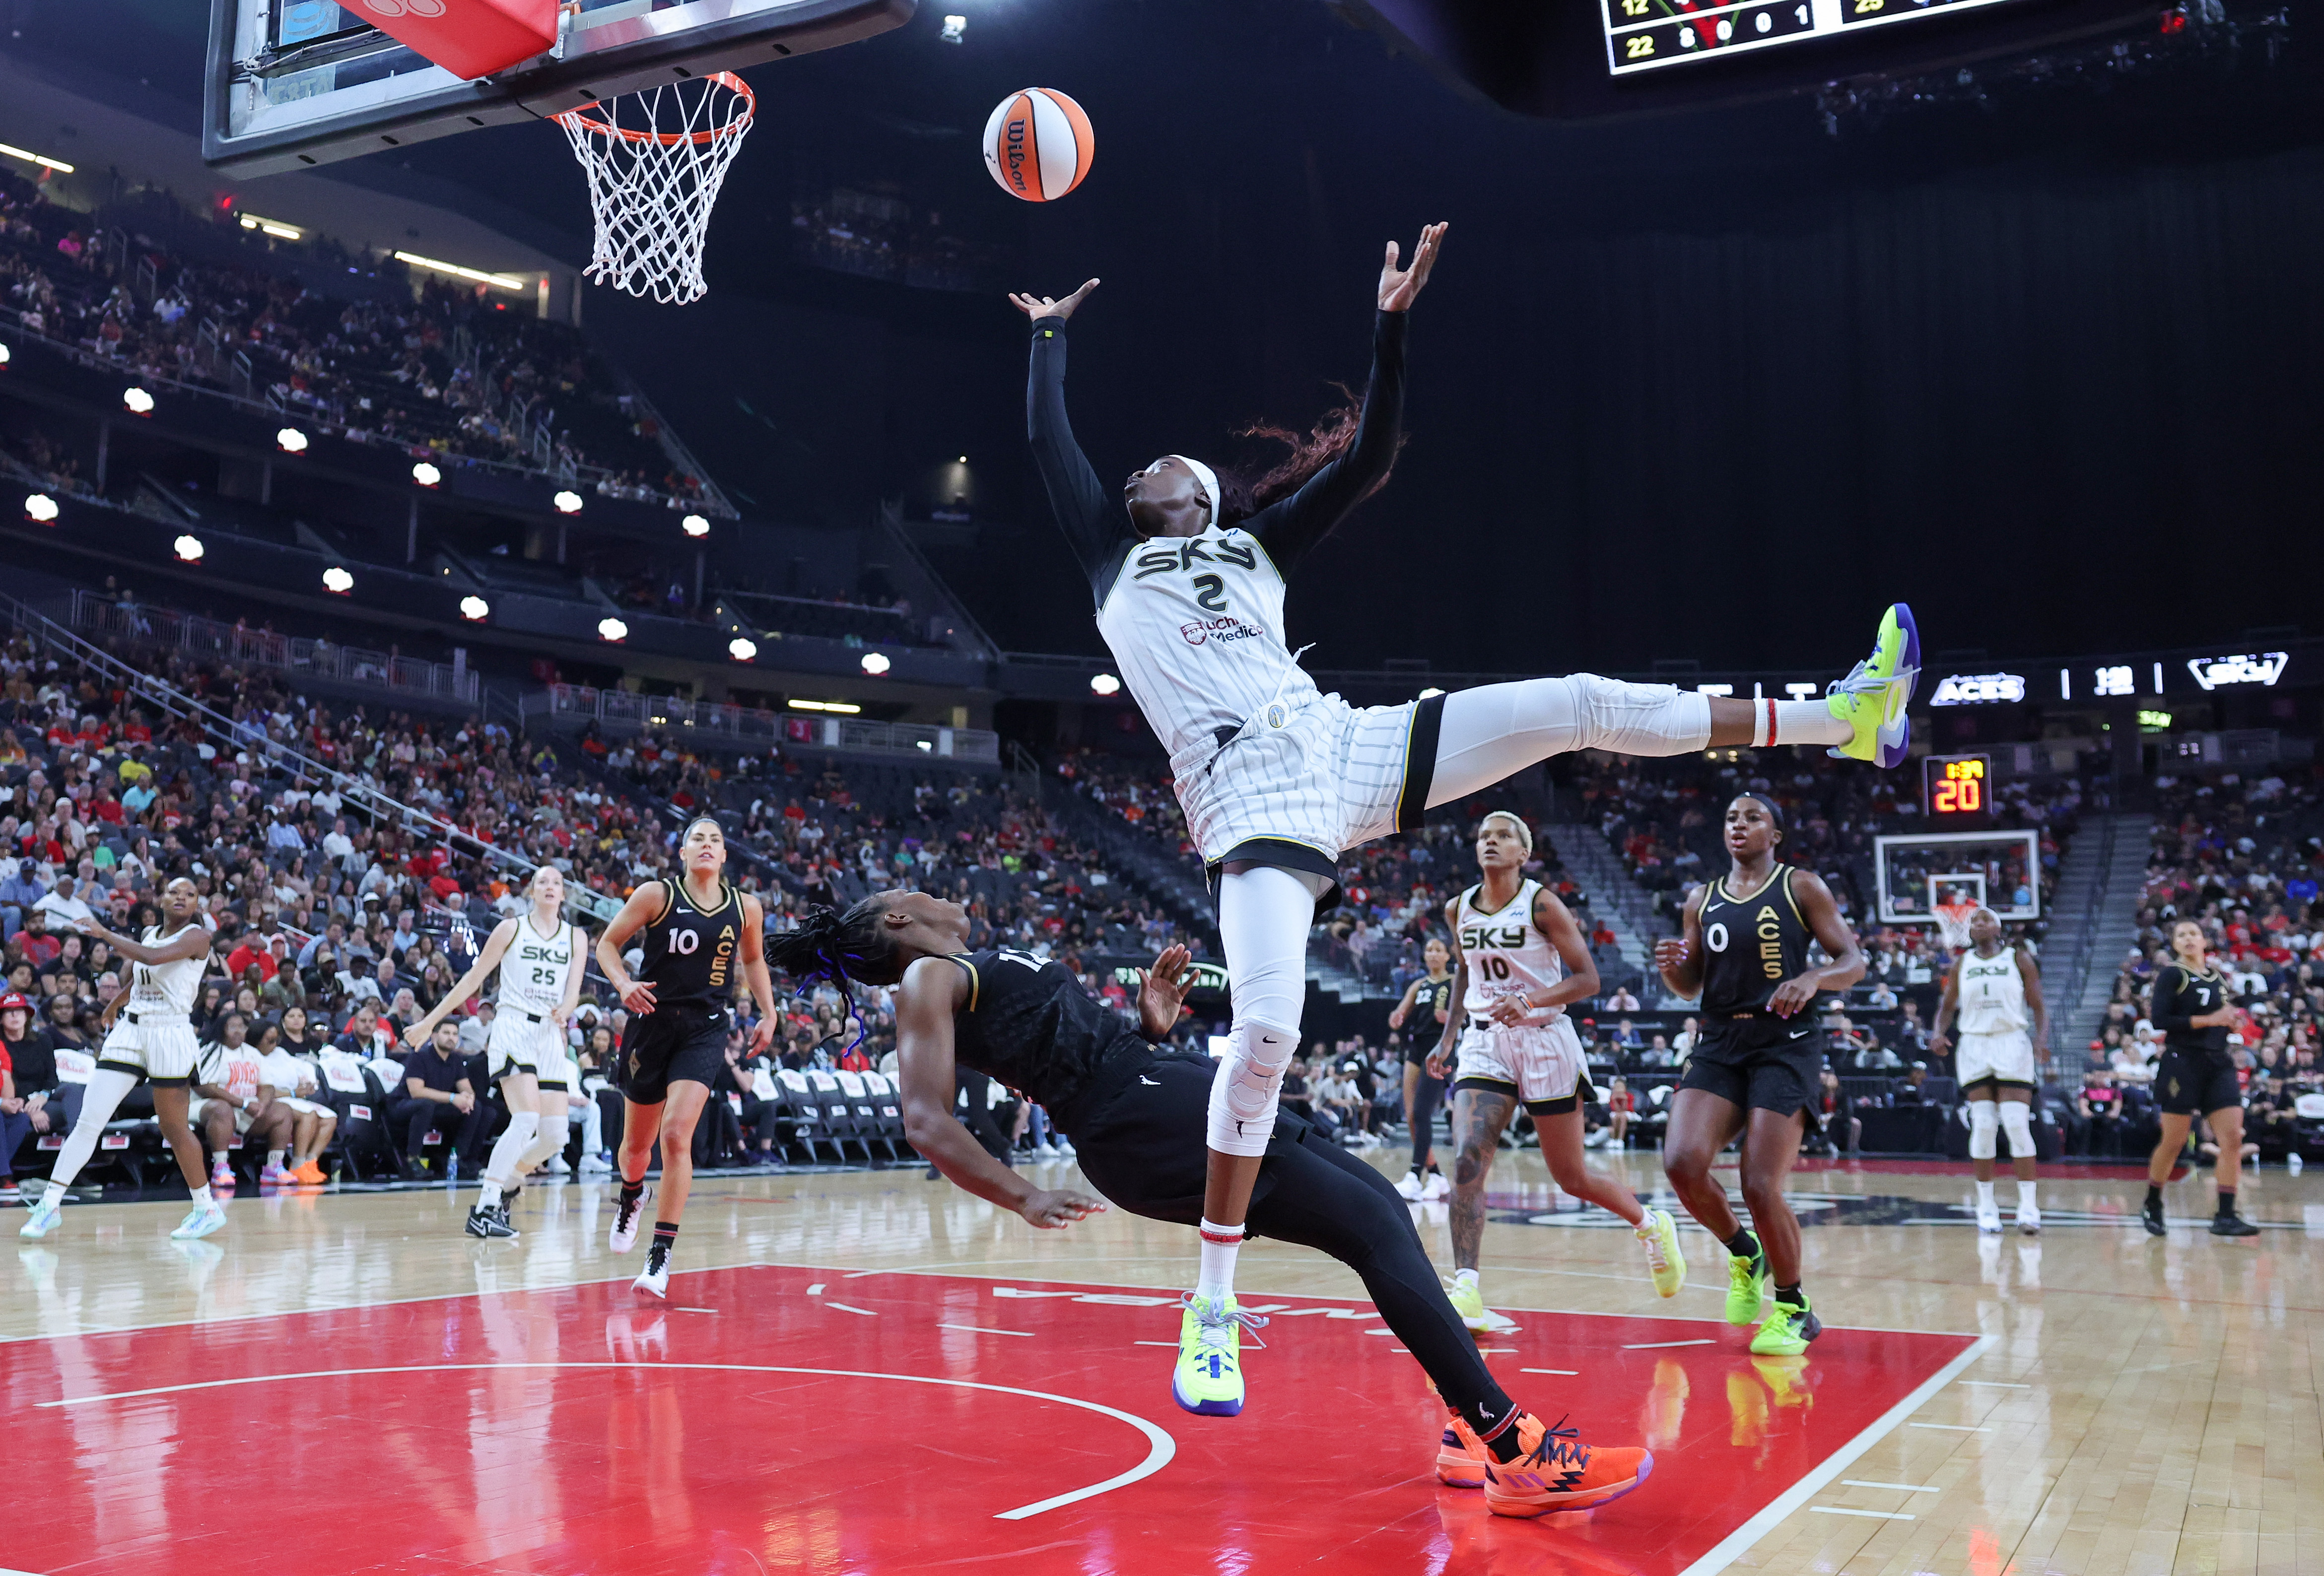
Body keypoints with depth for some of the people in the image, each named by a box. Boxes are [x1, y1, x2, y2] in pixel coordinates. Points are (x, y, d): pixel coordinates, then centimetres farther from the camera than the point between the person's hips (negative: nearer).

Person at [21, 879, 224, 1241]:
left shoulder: (198, 937, -8)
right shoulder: (149, 934, 14)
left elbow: (152, 958, -25)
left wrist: (105, 934, -18)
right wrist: (117, 1001, 46)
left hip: (169, 1034, -6)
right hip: (130, 1030, 6)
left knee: (173, 1129, 1)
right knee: (88, 1121, -2)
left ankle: (207, 1208, 15)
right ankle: (51, 1203, 4)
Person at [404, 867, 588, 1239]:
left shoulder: (576, 937, 12)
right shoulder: (512, 928, 5)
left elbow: (573, 992, 4)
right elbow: (473, 979, 7)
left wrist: (563, 1011, -20)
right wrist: (430, 1021, 6)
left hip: (551, 1035, 4)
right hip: (513, 1029, -4)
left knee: (555, 1136, -2)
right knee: (526, 1120, -23)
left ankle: (503, 1187, 23)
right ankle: (482, 1211, -20)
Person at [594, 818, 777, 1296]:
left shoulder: (746, 908, 2)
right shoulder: (657, 895, -5)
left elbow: (753, 959, 20)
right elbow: (608, 942, 3)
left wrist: (768, 1013, 12)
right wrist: (623, 983, -15)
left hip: (705, 1030, 0)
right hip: (653, 1021, 0)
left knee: (676, 1134, -17)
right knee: (638, 1140, 12)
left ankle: (661, 1256, -11)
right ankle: (631, 1197, 49)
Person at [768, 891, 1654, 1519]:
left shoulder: (979, 972, 25)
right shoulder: (927, 980, -2)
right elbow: (928, 1120, -16)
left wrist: (1148, 1029, 12)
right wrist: (1025, 1199, -25)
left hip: (1164, 1081, 10)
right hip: (1142, 1121, -10)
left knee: (1380, 1207, 8)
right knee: (1375, 1228, -14)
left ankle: (1473, 1429, 9)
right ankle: (1517, 1455, -15)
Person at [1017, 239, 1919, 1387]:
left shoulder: (1255, 542, 27)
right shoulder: (1113, 559, 22)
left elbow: (1366, 459, 21)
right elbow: (1046, 437, 19)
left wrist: (1390, 324, 17)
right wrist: (1051, 332, 32)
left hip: (1346, 751, 4)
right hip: (1251, 801, -3)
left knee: (1579, 705, -3)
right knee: (1266, 1027, -21)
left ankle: (1845, 718, 5)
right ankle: (1212, 1305, -9)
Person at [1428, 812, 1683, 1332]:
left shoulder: (1542, 905, -12)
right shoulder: (1459, 910, 3)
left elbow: (1587, 979, -12)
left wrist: (1531, 1001, -27)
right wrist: (1448, 1038, 17)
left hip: (1544, 1041, -4)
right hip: (1484, 1041, 4)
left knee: (1572, 1177, 7)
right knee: (1468, 1160, -17)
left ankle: (1651, 1224, 37)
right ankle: (1466, 1294, -19)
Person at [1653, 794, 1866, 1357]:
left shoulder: (1802, 887, 3)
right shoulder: (1702, 900, 15)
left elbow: (1853, 960, 0)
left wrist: (1813, 978, -22)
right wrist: (1672, 966, -4)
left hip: (1785, 1043, -4)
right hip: (1720, 1043, 4)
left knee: (1761, 1186, -12)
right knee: (1682, 1163, -17)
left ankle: (1794, 1309, 12)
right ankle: (1745, 1254, 13)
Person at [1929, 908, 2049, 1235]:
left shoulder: (2019, 959, 4)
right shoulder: (1962, 965, 10)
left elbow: (2038, 1005, 4)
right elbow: (1948, 1005, 16)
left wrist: (2042, 1036, -14)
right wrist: (1939, 1033, -3)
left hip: (2012, 1044, -2)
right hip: (1975, 1045, 2)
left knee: (2017, 1124, -10)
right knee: (1983, 1125, -2)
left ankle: (2028, 1205, -6)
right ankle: (1986, 1205, 5)